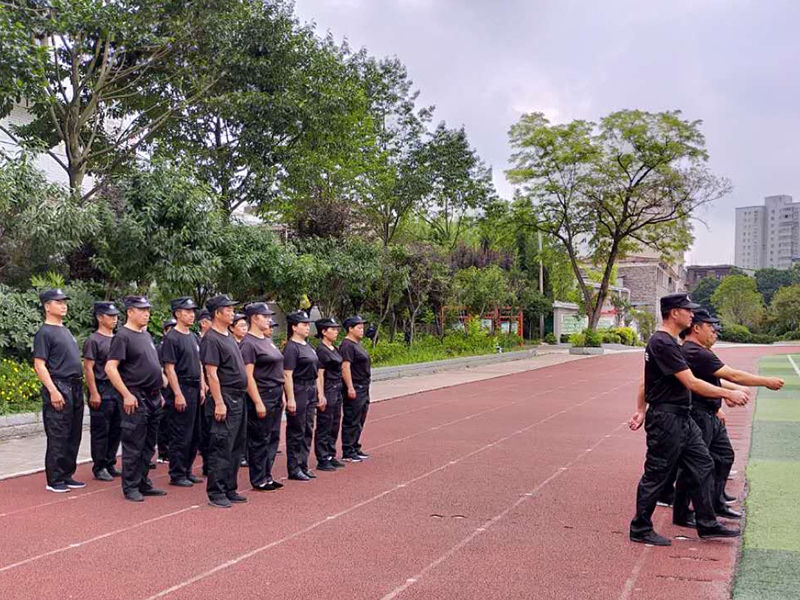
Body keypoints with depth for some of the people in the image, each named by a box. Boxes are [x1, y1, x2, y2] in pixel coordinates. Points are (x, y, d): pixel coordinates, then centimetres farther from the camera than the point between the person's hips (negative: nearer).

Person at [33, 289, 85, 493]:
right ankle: (54, 480, 3)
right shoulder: (44, 332, -7)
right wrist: (53, 391, -20)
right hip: (58, 388, -9)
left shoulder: (66, 331, 19)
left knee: (73, 436, 12)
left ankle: (67, 476, 21)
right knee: (58, 437, -5)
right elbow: (39, 365, -13)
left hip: (75, 388, 9)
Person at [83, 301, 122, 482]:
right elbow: (88, 369, -11)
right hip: (102, 392, -7)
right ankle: (99, 468, 7)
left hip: (118, 390, 7)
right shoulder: (93, 340, -7)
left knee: (115, 431, 11)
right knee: (100, 432, -1)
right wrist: (94, 393, -16)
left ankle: (110, 465, 21)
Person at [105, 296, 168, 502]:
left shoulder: (146, 335, 17)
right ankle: (130, 488, 7)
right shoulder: (123, 336, -10)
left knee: (148, 446, 14)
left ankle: (144, 484, 23)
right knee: (133, 447, -2)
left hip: (153, 398, 9)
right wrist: (127, 395, -19)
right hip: (136, 399, -9)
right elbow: (110, 368, -17)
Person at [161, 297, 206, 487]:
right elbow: (169, 368, -15)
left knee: (194, 435, 13)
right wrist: (178, 395, -19)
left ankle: (187, 471, 22)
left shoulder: (193, 337, 15)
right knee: (180, 436, -4)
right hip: (182, 388, -9)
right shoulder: (171, 338, -10)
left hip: (195, 389, 9)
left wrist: (202, 389, 14)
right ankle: (176, 475, 5)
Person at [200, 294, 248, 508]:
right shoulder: (211, 339, -13)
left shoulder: (229, 336, 16)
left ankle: (230, 489, 22)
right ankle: (215, 493, 3)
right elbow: (211, 373, -18)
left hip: (239, 398, 10)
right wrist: (219, 403, -21)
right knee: (221, 448, -5)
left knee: (236, 448, 14)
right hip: (225, 399, -10)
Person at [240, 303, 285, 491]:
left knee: (273, 439, 13)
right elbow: (248, 376, -17)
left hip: (276, 397, 9)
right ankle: (258, 481, 8)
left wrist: (282, 396, 18)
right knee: (259, 440, -1)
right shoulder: (248, 343, -12)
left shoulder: (267, 340, 15)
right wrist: (258, 403, -21)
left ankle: (267, 476, 22)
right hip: (261, 397, -9)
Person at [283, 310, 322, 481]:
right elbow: (287, 374, -18)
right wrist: (290, 399, -23)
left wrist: (317, 394, 18)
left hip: (311, 391, 9)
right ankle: (294, 470, 7)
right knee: (296, 433, -1)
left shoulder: (308, 346, 15)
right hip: (298, 390, -9)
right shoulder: (291, 347, -13)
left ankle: (303, 466, 22)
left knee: (308, 430, 13)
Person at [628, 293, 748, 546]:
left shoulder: (666, 341, 14)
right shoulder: (663, 344, -20)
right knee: (655, 476, 0)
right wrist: (729, 394, -16)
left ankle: (707, 525, 23)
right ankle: (640, 530, 13)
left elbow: (645, 380, 17)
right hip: (666, 420, -10)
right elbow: (692, 384, -23)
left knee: (702, 466, 13)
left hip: (682, 420, 10)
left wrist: (641, 410, 18)